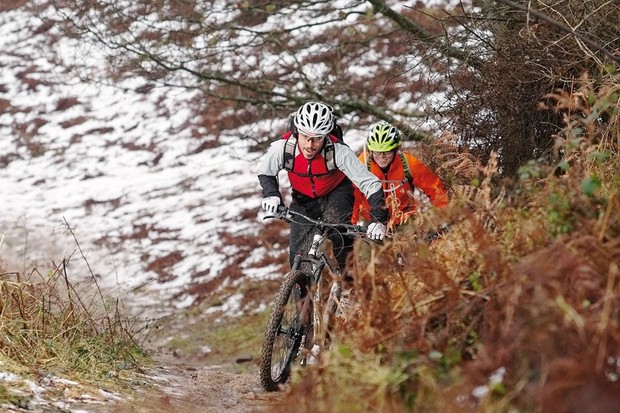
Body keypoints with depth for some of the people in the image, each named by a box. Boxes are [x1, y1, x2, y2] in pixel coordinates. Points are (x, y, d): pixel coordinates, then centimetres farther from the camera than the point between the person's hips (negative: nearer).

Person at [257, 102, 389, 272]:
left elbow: (370, 183, -30)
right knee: (299, 255, -9)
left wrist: (378, 219, -40)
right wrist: (271, 194, -26)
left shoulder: (339, 151, -34)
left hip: (336, 193, -2)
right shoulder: (281, 148, -29)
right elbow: (265, 173, -7)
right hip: (304, 199, 2)